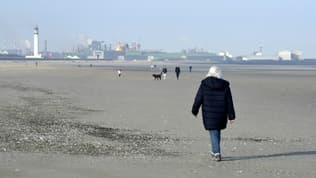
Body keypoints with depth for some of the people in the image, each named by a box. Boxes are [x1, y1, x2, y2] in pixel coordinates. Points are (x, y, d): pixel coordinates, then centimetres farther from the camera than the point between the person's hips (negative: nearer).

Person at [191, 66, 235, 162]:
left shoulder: (204, 84, -5)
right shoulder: (225, 85, 0)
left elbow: (198, 99, -2)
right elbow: (229, 102, 1)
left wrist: (194, 110, 12)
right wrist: (231, 116, 6)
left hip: (209, 113, -2)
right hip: (221, 114, 2)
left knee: (213, 133, 1)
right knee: (217, 131, 19)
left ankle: (217, 154, -10)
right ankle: (215, 151, 30)